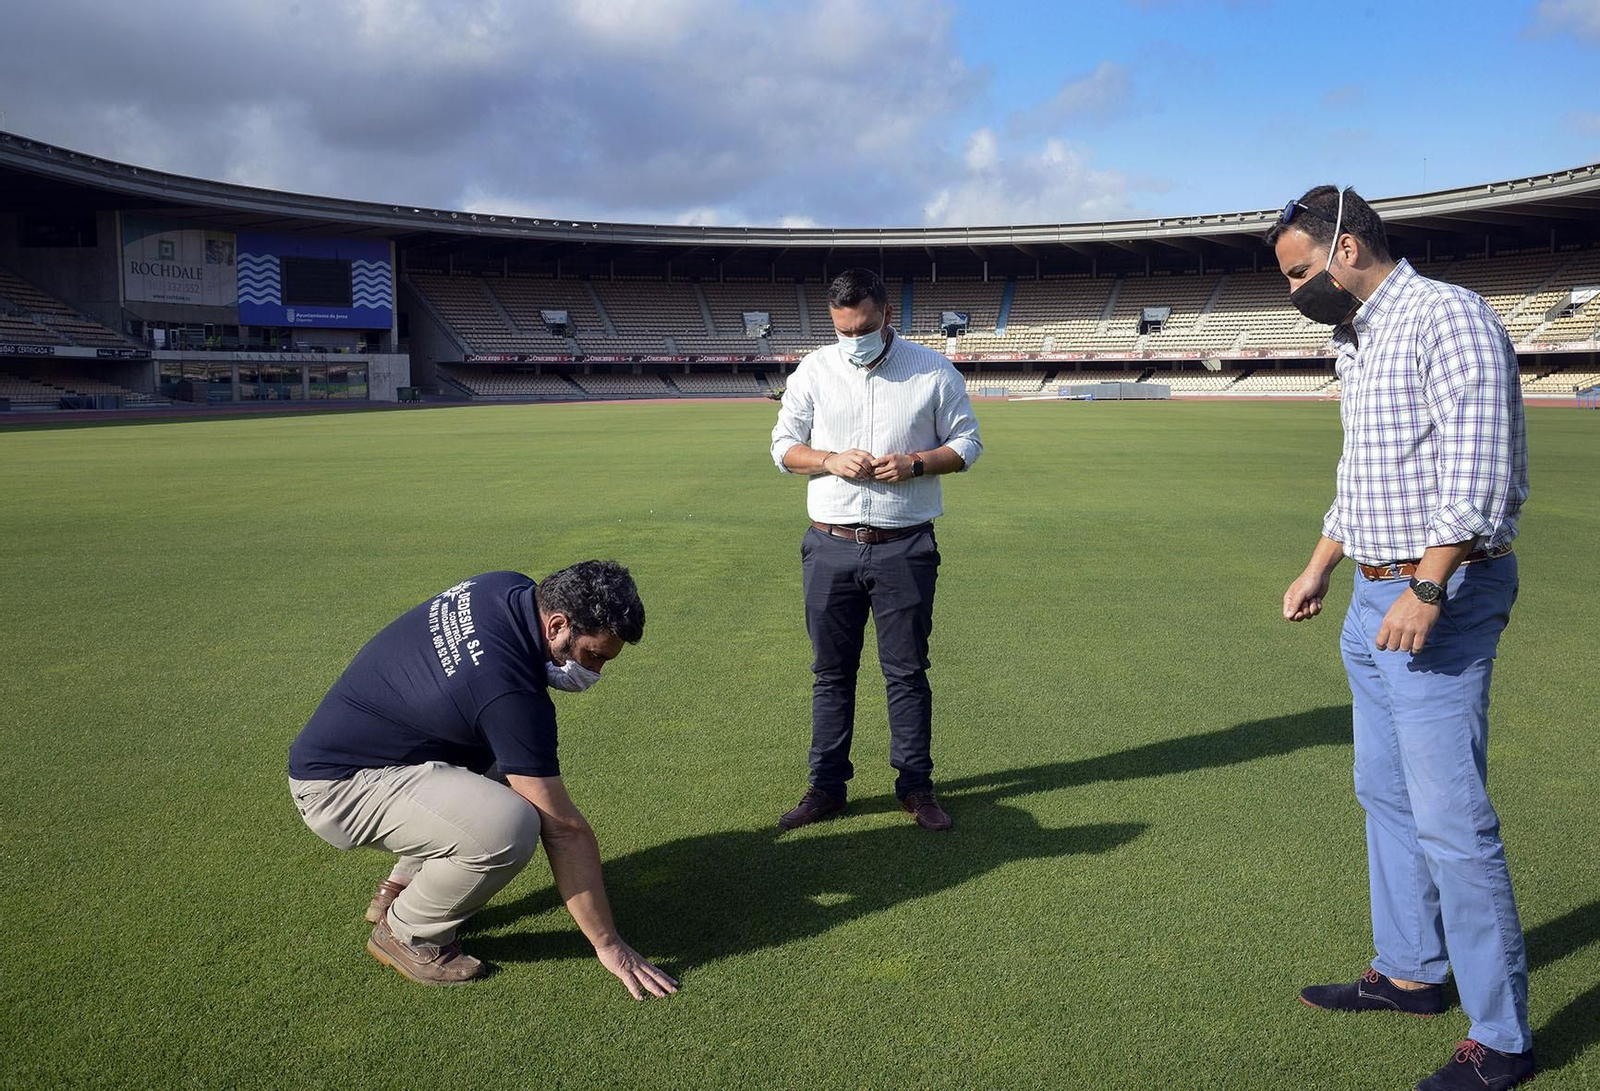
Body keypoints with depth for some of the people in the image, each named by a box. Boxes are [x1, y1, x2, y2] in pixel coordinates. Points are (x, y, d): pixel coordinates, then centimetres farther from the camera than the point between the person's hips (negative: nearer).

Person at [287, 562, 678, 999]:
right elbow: (564, 829, -23)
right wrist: (607, 943, -15)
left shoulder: (511, 587, -4)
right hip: (334, 787, -10)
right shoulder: (512, 693, -29)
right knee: (510, 827, -30)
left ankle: (397, 890, 20)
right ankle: (406, 934, -1)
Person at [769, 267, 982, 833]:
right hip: (830, 547, 2)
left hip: (904, 549, -2)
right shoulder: (814, 369, 5)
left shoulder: (934, 371, 0)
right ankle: (826, 787, 20)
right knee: (831, 672, 9)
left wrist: (915, 463, -13)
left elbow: (967, 443, 6)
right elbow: (783, 446, 9)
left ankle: (916, 786, 20)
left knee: (907, 672, 6)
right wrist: (831, 460, -11)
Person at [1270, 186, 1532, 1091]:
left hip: (1443, 599, -10)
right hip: (1376, 599, 10)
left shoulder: (1448, 316, -13)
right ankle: (1411, 971, 32)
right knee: (1387, 795, 17)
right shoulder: (1359, 341, 16)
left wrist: (1427, 591, -25)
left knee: (1452, 820, -6)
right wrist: (1320, 568, 25)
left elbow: (1479, 470, -22)